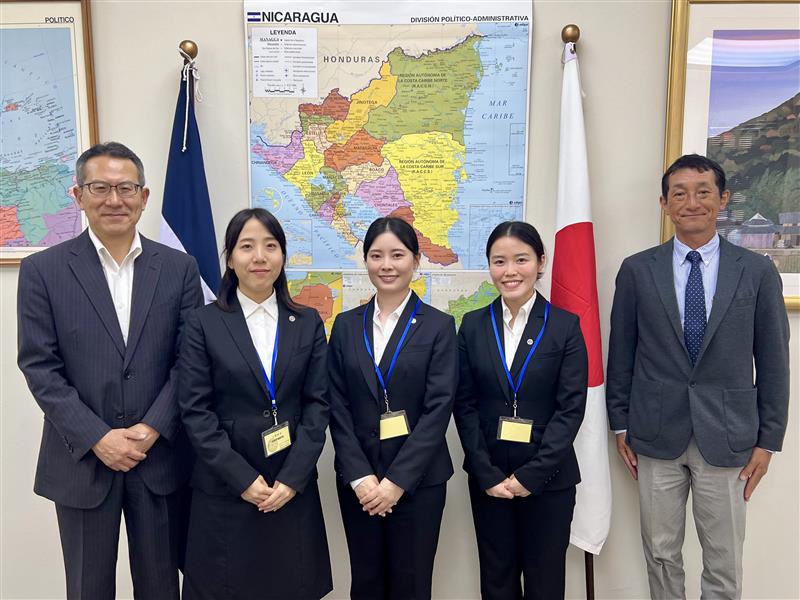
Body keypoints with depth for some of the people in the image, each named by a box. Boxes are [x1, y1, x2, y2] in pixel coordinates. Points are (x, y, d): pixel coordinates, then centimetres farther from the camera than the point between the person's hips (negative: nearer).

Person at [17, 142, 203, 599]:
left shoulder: (180, 268, 0)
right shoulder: (43, 270, -2)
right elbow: (40, 368, -6)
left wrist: (151, 429, -11)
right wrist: (97, 438, -13)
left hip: (161, 457, 1)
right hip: (82, 460, 0)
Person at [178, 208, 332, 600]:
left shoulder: (308, 323, 4)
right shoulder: (203, 324, -2)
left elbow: (317, 405, 0)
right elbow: (195, 411, -6)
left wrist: (292, 478, -9)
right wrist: (243, 479, -12)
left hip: (293, 489, 2)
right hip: (224, 489, -1)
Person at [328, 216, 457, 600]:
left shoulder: (439, 326, -3)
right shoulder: (346, 325, 4)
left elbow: (438, 408, -10)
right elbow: (337, 407, 1)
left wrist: (397, 481, -14)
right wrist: (360, 476, -9)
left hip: (418, 478, -2)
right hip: (357, 478, 2)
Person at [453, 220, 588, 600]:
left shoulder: (565, 326, -5)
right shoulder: (473, 325, 1)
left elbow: (571, 407, -8)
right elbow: (465, 404, 0)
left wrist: (531, 475, -13)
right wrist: (487, 474, -7)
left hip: (548, 477, -1)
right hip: (488, 477, 2)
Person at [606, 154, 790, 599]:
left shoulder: (758, 271, -1)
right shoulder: (637, 270, -1)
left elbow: (773, 362, 2)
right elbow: (621, 354, 3)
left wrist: (769, 440, 1)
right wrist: (621, 425, 4)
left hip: (727, 437, 0)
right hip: (656, 436, 1)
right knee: (661, 555, 14)